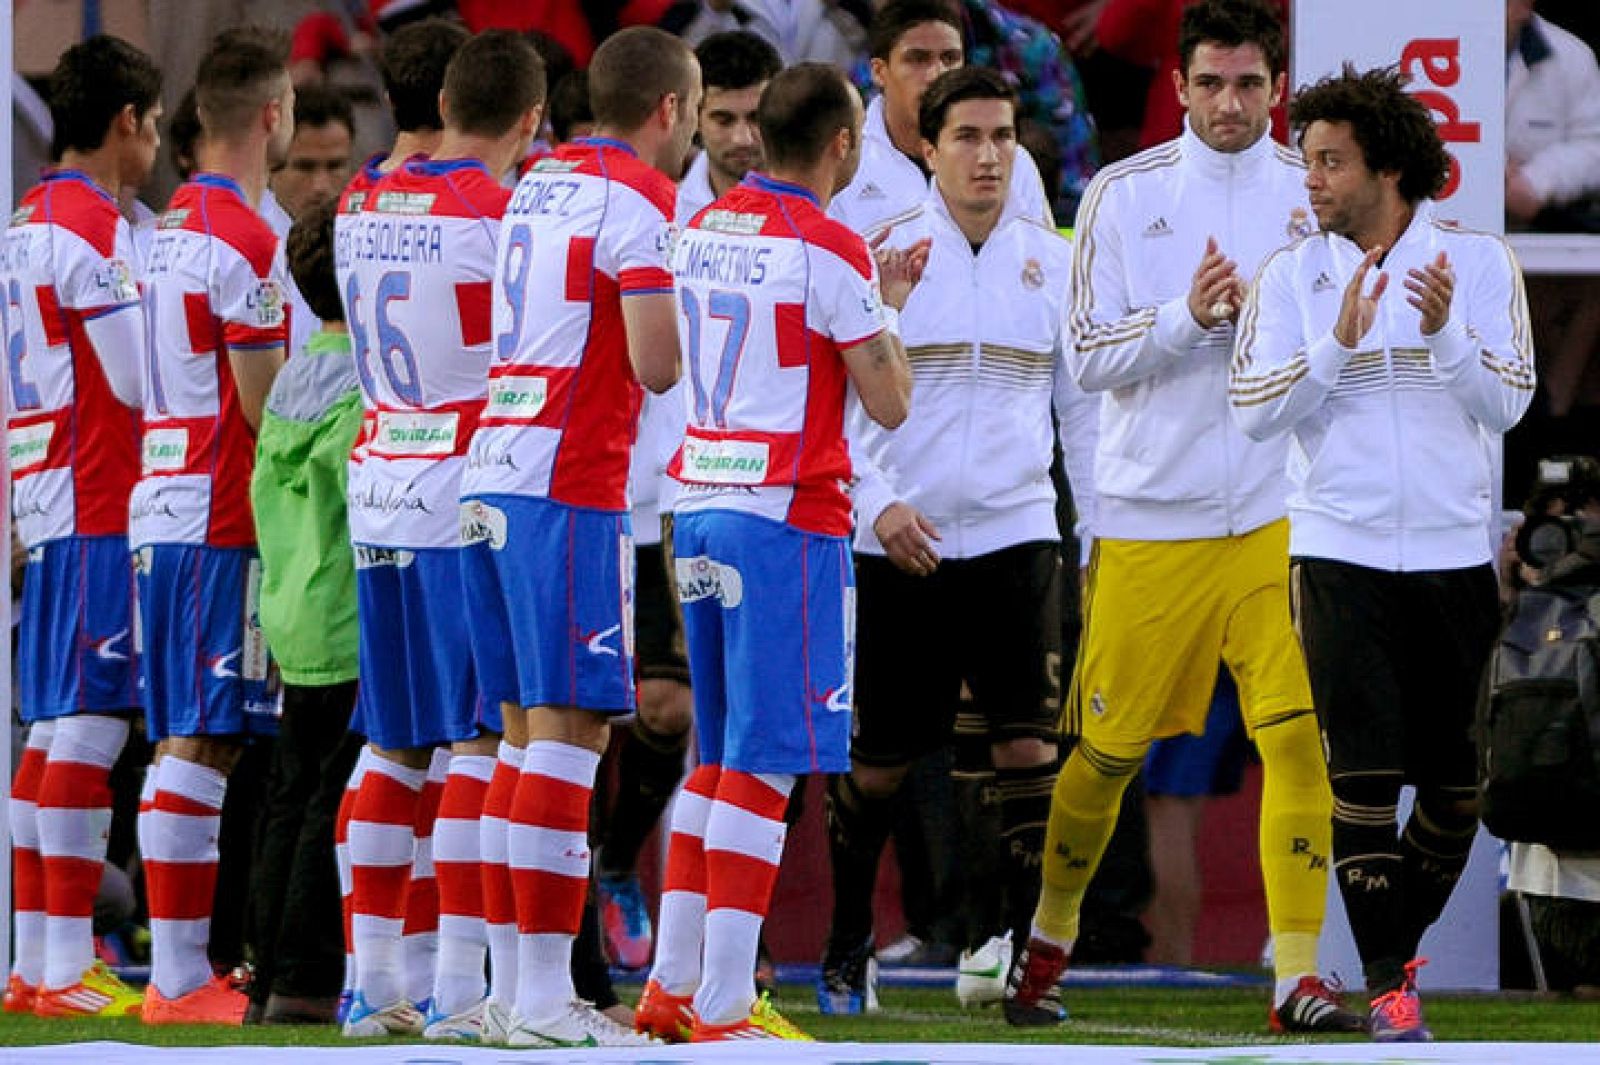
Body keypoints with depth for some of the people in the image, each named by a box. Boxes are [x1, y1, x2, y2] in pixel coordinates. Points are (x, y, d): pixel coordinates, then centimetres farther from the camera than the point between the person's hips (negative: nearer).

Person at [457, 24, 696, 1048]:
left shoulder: (539, 185, 18)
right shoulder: (639, 197, -7)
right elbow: (657, 366, -11)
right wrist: (677, 338, 8)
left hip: (491, 470, 8)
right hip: (568, 487, -8)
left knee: (529, 727, 11)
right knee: (571, 726, -9)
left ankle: (522, 985, 10)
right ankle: (546, 994, -13)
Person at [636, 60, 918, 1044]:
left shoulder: (702, 230, 11)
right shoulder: (828, 250, -11)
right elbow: (890, 403, -7)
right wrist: (892, 304, 10)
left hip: (700, 509, 8)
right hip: (788, 519, -8)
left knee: (721, 756, 16)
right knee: (765, 765, -6)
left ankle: (673, 987, 16)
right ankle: (722, 1009, -8)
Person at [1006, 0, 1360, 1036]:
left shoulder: (1319, 193, 5)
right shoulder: (1123, 194, 1)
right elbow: (1091, 356, -1)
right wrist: (1188, 317, -17)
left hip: (1278, 515, 1)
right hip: (1149, 513, -1)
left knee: (1299, 734, -12)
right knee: (1108, 747, 6)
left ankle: (1298, 976, -10)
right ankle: (1048, 940, 28)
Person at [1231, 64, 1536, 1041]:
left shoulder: (1480, 263, 2)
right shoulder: (1291, 277, 3)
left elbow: (1509, 402, -2)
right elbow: (1257, 410, -3)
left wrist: (1448, 331, -19)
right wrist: (1339, 343, -16)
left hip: (1454, 552, 1)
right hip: (1342, 553, -1)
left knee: (1454, 775, 5)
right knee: (1365, 770, -8)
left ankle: (1401, 946, 25)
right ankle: (1388, 982, -5)